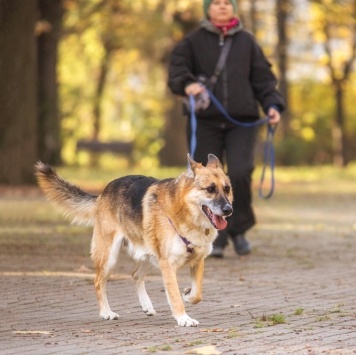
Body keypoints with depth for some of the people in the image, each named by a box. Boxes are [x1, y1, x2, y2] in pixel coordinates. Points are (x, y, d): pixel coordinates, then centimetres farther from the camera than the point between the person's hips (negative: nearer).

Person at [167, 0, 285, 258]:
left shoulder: (247, 42, 11)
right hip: (205, 122, 0)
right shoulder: (193, 42, 6)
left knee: (240, 173, -17)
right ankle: (214, 239, 11)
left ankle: (238, 229, 4)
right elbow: (176, 71, -5)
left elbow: (263, 79, 11)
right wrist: (187, 84, -27)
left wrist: (272, 105, -4)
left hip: (242, 122, 0)